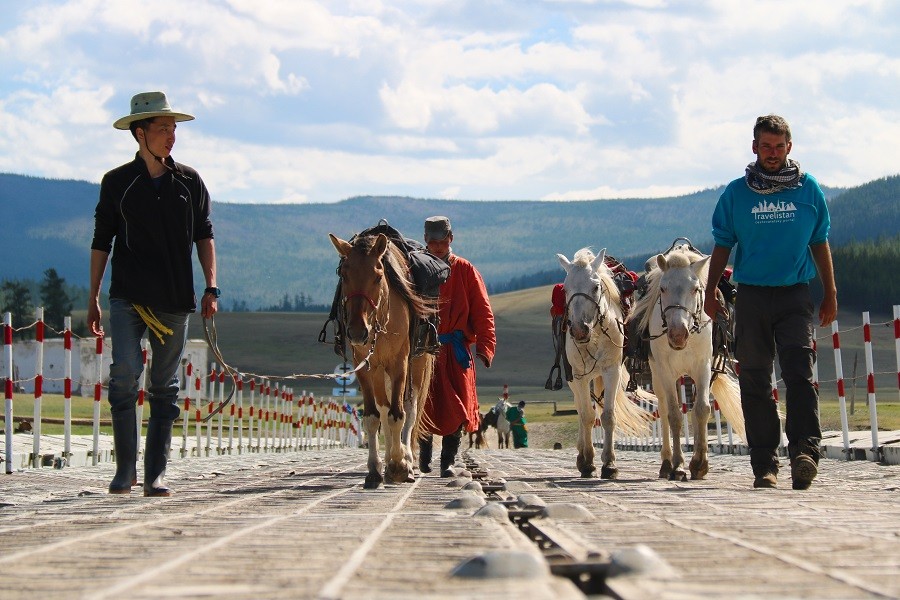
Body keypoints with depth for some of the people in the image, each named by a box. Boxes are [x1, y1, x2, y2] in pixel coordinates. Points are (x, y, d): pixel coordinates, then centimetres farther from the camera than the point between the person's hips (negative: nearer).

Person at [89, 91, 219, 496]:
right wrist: (93, 298, 5)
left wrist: (210, 288, 2)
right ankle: (125, 470, -7)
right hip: (127, 296, -2)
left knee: (165, 388, 4)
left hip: (175, 300, 2)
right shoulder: (117, 183, 4)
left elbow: (204, 236, 12)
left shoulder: (189, 181, 8)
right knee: (124, 374, -16)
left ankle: (155, 475, 8)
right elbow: (101, 242, 8)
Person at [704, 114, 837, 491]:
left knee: (799, 374, -15)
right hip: (751, 296, 1)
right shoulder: (736, 193, 4)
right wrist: (710, 293, 1)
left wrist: (830, 294, 11)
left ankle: (805, 452, -22)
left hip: (795, 295, -1)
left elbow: (820, 244, 13)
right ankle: (764, 465, 7)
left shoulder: (809, 190, 6)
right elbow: (722, 246, 8)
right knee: (755, 382, 3)